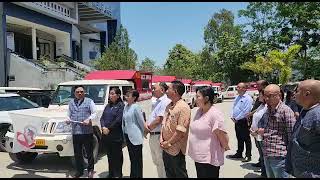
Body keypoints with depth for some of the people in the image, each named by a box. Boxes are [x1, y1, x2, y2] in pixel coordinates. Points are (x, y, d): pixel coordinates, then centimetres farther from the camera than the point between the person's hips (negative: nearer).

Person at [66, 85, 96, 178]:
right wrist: (68, 120, 0)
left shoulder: (89, 101, 4)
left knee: (89, 152, 4)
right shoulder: (71, 103, 17)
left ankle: (90, 170, 17)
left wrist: (89, 119, -17)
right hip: (75, 132, 4)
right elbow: (69, 115, 21)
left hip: (87, 131, -4)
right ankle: (79, 171, 24)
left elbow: (94, 113, 0)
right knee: (77, 153, 10)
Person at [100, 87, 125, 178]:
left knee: (117, 155, 3)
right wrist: (103, 127, -8)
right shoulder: (108, 105, 14)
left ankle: (118, 174, 15)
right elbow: (102, 118, 9)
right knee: (109, 154, 15)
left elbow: (118, 120, -15)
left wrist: (109, 129, -14)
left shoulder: (121, 106, -7)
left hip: (116, 135, -6)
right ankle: (111, 173, 27)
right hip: (106, 135, 7)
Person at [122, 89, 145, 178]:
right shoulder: (126, 106, 8)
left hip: (135, 137, -8)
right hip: (128, 136, 8)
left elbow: (141, 121, -12)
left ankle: (138, 176, 13)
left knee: (137, 159, 3)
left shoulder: (136, 107, -16)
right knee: (132, 158, 19)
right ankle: (132, 175, 31)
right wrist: (124, 132, 13)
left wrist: (143, 133, -1)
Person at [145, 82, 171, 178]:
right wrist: (147, 124, -2)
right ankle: (160, 175, 34)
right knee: (156, 160, 20)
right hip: (152, 135, 10)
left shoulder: (165, 102, -17)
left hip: (159, 136, -10)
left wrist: (148, 128, -8)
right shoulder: (156, 102, 14)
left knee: (161, 162, 2)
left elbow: (159, 120, -22)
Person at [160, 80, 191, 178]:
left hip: (176, 149, -8)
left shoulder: (183, 107, -20)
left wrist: (168, 143, -16)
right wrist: (161, 138, 0)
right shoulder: (169, 106, 8)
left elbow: (181, 131, -23)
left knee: (180, 174, 10)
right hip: (166, 148, 8)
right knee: (169, 174, 21)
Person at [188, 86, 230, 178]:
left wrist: (225, 147, -3)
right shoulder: (199, 111, 6)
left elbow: (222, 135, -20)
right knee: (200, 175, 20)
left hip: (209, 159, -8)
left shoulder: (215, 114, -21)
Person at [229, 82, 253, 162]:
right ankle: (239, 153, 28)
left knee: (246, 139, 1)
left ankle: (248, 155, 10)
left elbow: (246, 111, -19)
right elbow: (234, 107, 18)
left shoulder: (248, 98, -13)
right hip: (236, 121, 8)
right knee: (239, 138, 17)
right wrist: (232, 117, 3)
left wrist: (237, 118, -14)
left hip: (243, 121, -8)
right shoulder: (237, 97, 14)